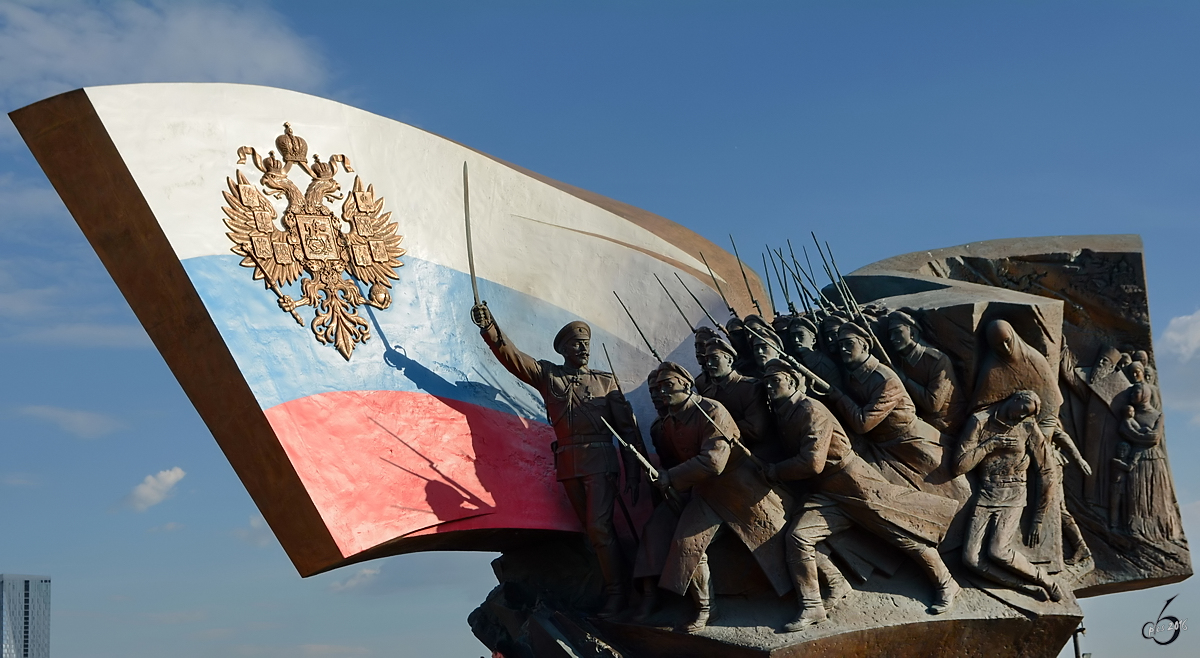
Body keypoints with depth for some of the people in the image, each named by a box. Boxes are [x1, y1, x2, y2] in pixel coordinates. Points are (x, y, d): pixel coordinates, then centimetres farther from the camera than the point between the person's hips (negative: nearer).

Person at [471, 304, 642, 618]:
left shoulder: (605, 381, 8)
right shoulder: (547, 375, 11)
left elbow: (627, 426, 7)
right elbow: (511, 355, -3)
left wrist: (633, 472, 0)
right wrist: (489, 328, -21)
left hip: (600, 461, -3)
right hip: (567, 464, 3)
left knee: (599, 526, -13)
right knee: (590, 527, 7)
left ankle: (616, 593, -7)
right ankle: (609, 587, 15)